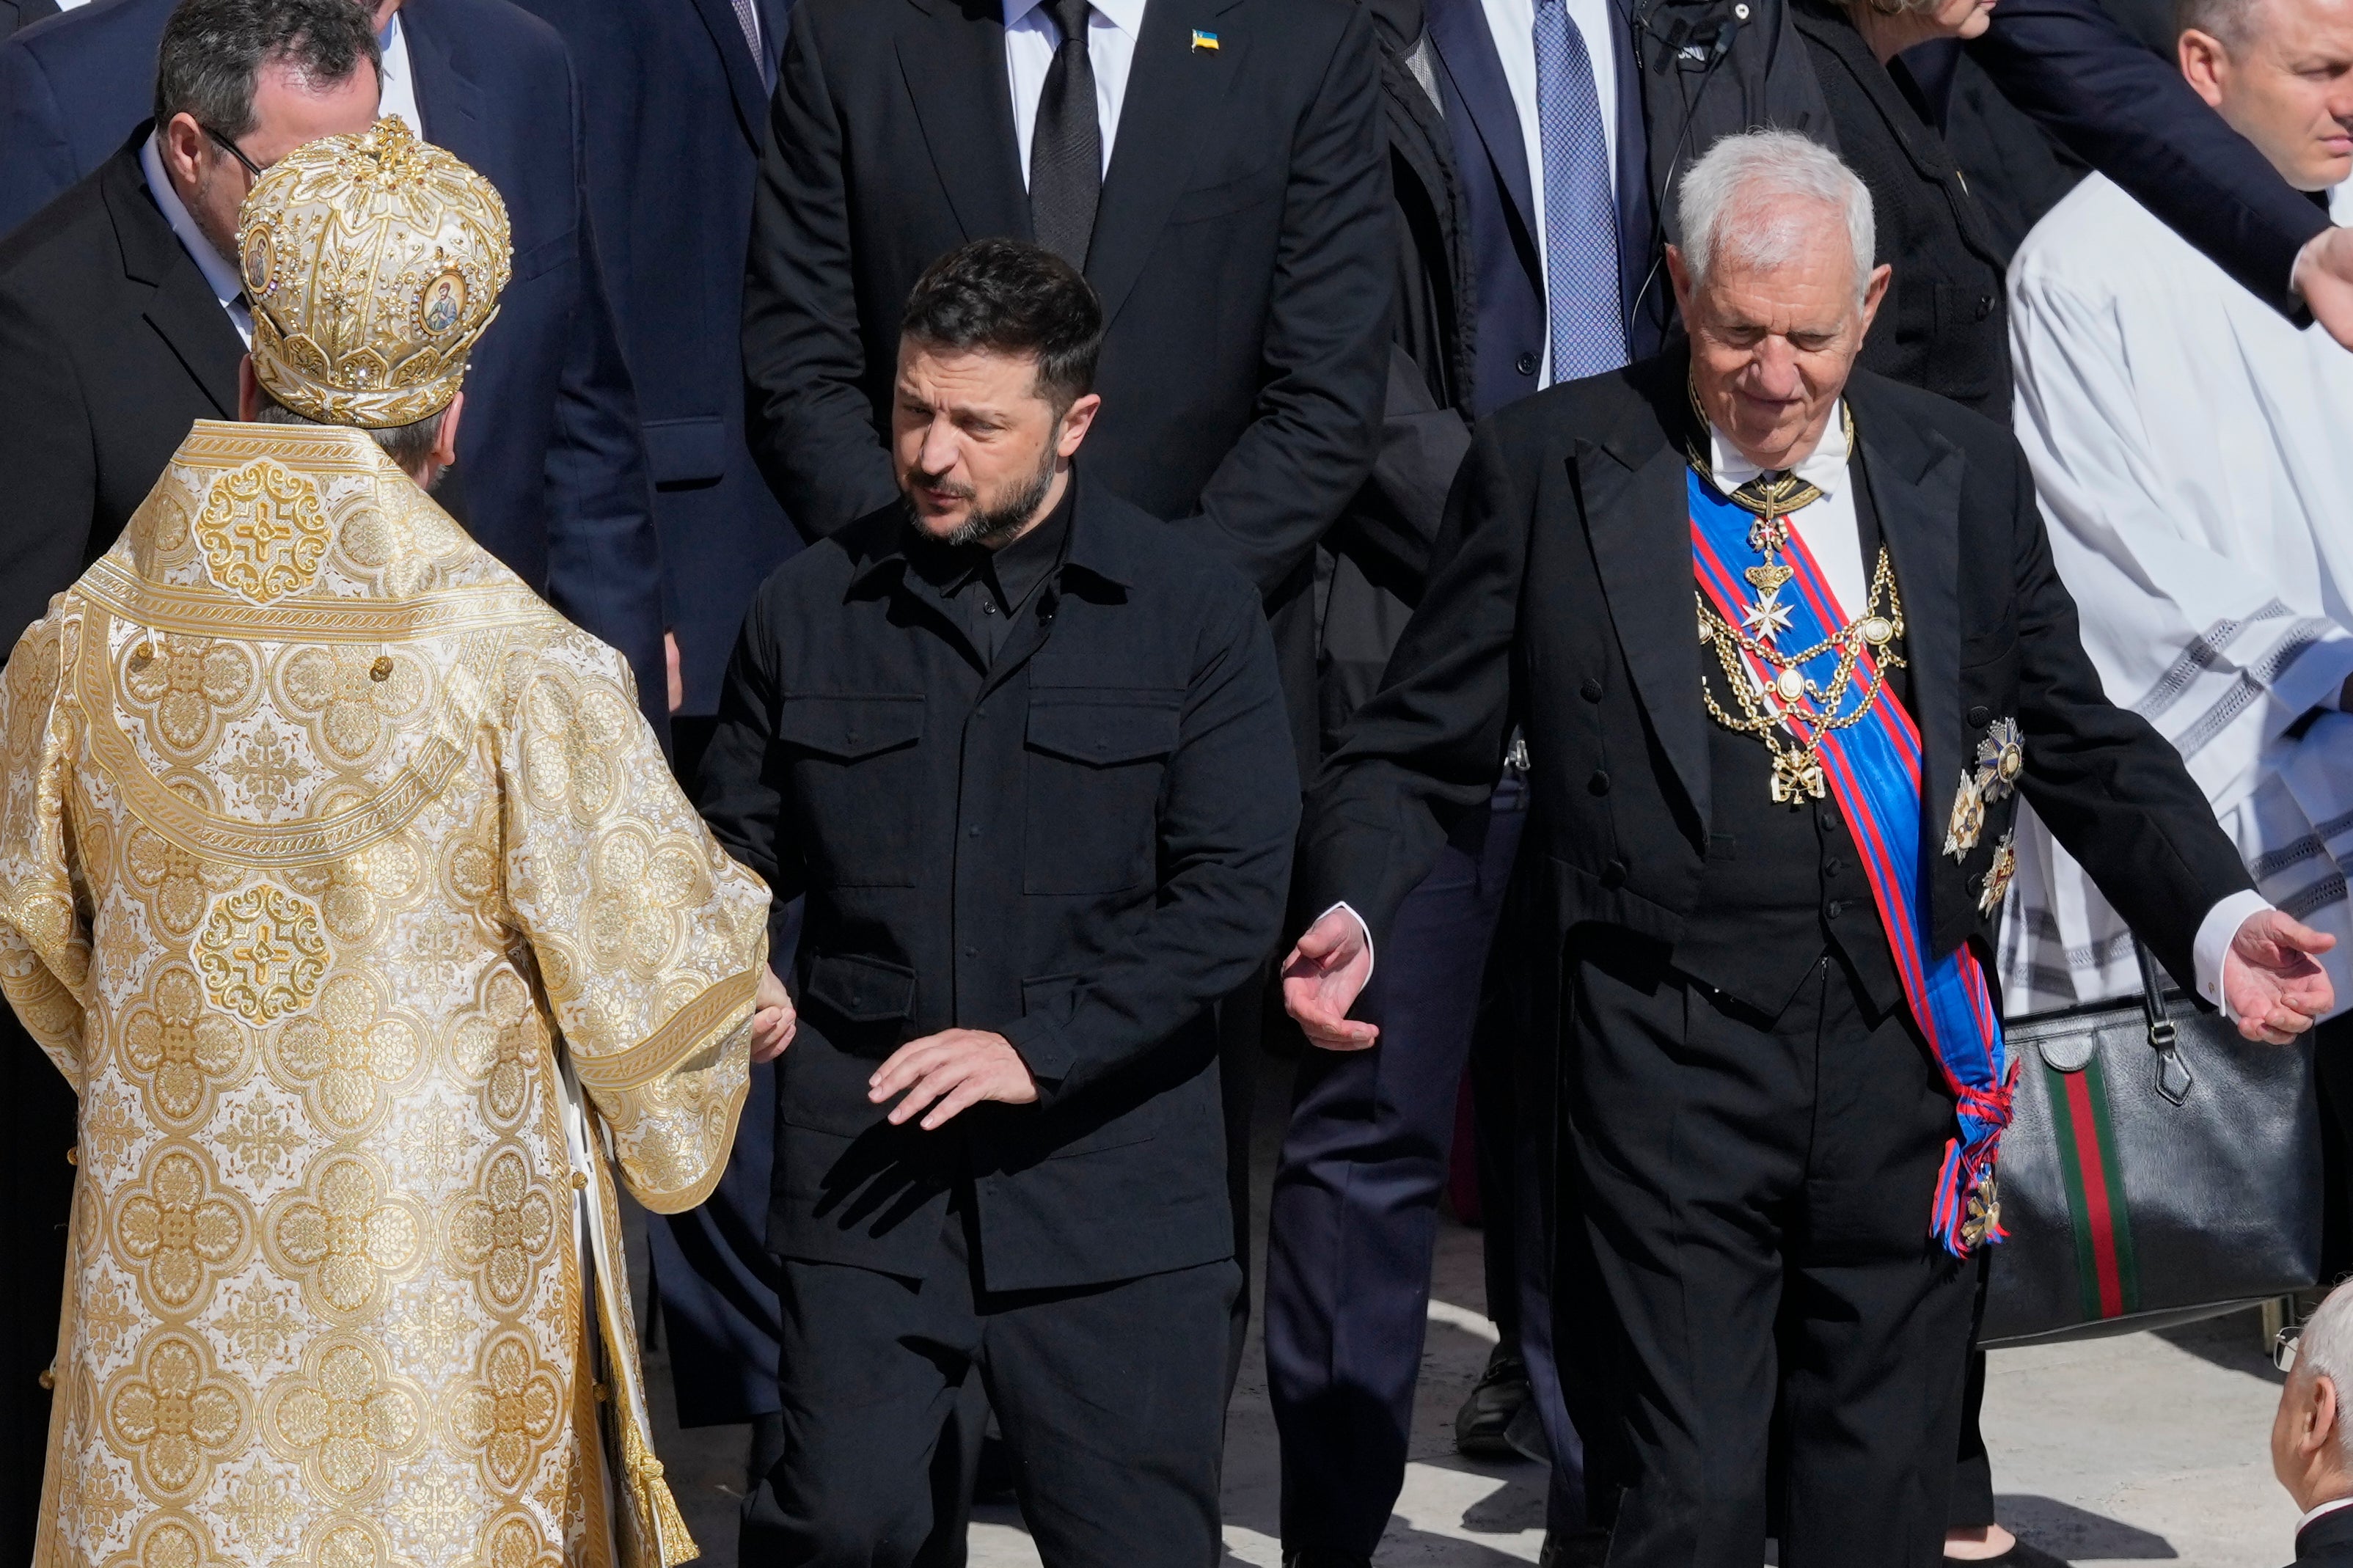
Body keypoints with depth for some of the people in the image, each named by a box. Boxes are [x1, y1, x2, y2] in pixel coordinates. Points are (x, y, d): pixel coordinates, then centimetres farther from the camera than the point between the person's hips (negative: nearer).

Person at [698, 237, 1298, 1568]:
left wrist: (1039, 1041, -16)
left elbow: (1236, 894, -6)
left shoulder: (1193, 611, -1)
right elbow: (743, 851, 14)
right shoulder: (810, 607, 6)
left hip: (1110, 1171, -1)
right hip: (867, 1165, 1)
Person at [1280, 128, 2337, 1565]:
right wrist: (1351, 915, -16)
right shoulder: (1549, 469, 1)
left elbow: (2083, 746, 15)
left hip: (1912, 1055, 3)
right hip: (1670, 1058, -3)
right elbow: (1420, 757, 3)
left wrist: (2220, 916, -1)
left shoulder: (1969, 476, 9)